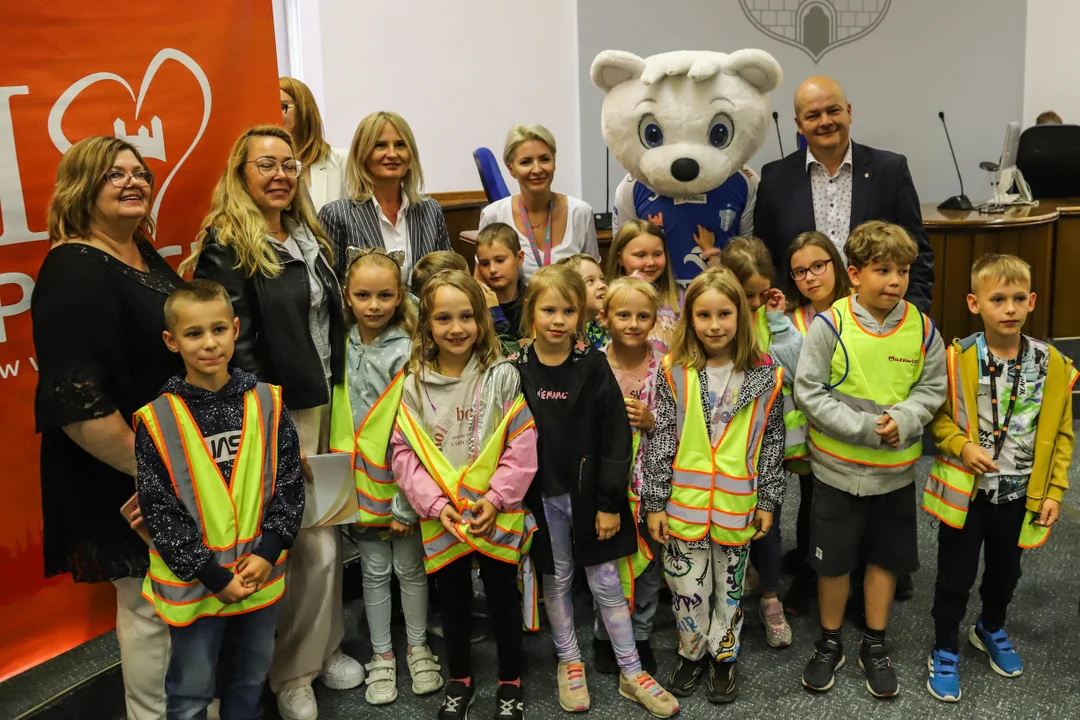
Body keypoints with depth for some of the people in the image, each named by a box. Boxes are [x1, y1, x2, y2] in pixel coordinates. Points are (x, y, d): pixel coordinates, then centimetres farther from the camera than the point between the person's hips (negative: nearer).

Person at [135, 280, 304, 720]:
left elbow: (290, 483, 0)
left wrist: (268, 552, -10)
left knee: (250, 681, 21)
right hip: (194, 582, -2)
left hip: (259, 573, 3)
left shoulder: (266, 403, -3)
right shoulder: (157, 420, -11)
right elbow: (159, 511, -10)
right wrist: (213, 575, -13)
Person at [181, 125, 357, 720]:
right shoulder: (227, 245, -10)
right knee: (311, 545, -4)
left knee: (327, 530, 13)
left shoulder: (308, 235, 13)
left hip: (325, 402, 7)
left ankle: (325, 647, 30)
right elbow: (235, 343, -14)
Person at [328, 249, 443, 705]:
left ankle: (418, 648, 32)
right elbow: (332, 415, 10)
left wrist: (407, 502, -15)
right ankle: (381, 655, 30)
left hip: (401, 483, -3)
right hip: (358, 482, 3)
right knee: (374, 571, 15)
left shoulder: (410, 352, -14)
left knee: (410, 568, 13)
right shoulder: (342, 349, 0)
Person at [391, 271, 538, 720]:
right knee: (453, 600, 17)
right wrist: (436, 504, -15)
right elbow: (405, 454, -5)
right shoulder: (414, 385, -3)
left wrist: (496, 499, -16)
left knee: (504, 598, 12)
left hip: (497, 516, -1)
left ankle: (510, 683, 32)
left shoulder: (502, 377, -7)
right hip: (441, 520, 2)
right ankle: (459, 682, 36)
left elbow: (521, 447, -9)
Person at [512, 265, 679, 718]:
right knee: (556, 581, 15)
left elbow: (615, 438, -7)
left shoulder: (593, 365, -8)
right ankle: (569, 663, 33)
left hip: (590, 492, -1)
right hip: (542, 496, 1)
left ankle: (631, 673, 21)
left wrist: (610, 503, -9)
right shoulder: (517, 370, -5)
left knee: (606, 582, 8)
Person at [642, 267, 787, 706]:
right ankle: (691, 653, 32)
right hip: (685, 502, 0)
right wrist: (655, 502, -4)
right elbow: (660, 441, -3)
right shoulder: (675, 373, -5)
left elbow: (772, 442, 3)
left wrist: (768, 501, 2)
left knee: (730, 586, 14)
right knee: (687, 587, 9)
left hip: (737, 505, 1)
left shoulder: (764, 376, -3)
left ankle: (724, 656, 34)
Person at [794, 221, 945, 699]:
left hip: (897, 470, 3)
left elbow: (932, 390, 0)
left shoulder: (921, 328, -5)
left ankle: (875, 646, 34)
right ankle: (830, 642, 32)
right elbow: (808, 392, -15)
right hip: (839, 469, -2)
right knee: (833, 559, 11)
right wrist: (864, 427, -21)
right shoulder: (830, 325, -15)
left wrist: (902, 420, -19)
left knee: (886, 556, 15)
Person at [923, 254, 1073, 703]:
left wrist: (1054, 490, -1)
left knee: (1005, 570, 23)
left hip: (1021, 494, 3)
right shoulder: (956, 360, -15)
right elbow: (937, 415, -5)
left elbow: (1061, 433, 1)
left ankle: (991, 629, 49)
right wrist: (961, 445, -22)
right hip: (966, 491, -3)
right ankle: (945, 651, 28)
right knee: (955, 576, 9)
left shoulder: (1053, 365, -6)